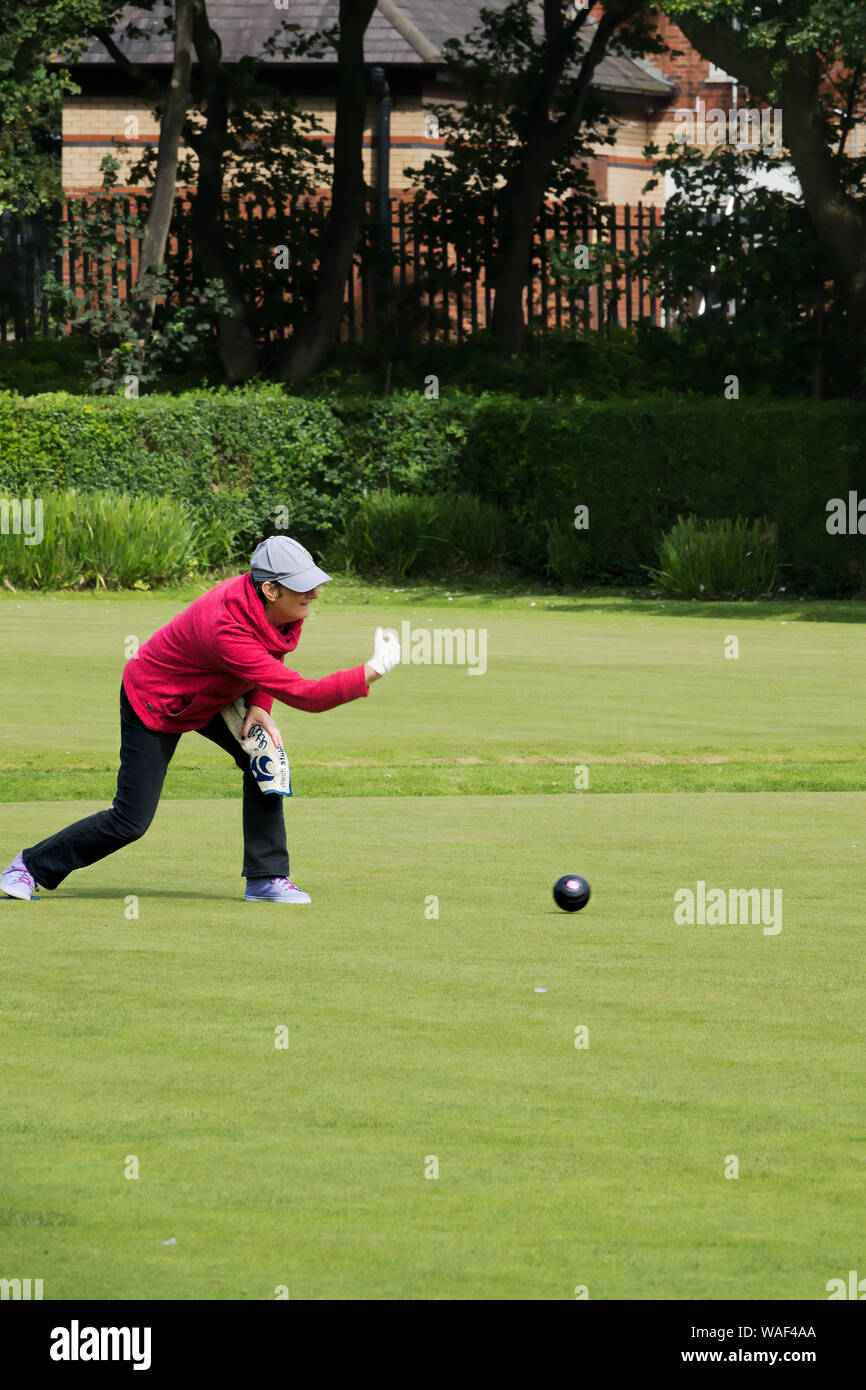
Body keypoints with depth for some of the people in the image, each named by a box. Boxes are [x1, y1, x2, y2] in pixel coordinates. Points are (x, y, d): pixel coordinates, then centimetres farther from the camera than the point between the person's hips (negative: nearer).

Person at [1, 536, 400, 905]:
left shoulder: (282, 607, -17)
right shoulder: (228, 631, -43)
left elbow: (268, 658, 7)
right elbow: (301, 694, -44)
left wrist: (259, 706, -10)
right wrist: (374, 671, -45)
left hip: (212, 694, 8)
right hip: (154, 704, -8)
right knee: (130, 822, -5)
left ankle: (266, 879, -2)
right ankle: (33, 865, 16)